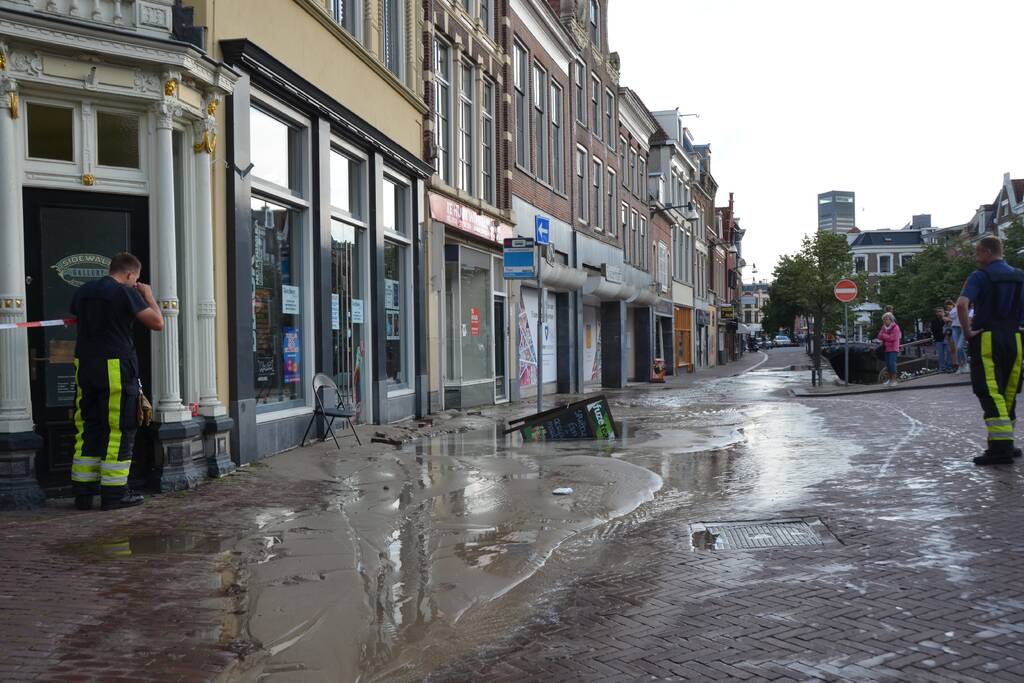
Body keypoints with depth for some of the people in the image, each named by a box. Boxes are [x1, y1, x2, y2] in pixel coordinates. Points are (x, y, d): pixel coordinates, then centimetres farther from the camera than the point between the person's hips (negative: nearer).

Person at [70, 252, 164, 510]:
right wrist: (148, 296, 10)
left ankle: (83, 493, 11)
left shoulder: (82, 291, 12)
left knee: (87, 430, 10)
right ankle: (114, 494, 1)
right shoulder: (126, 293, -7)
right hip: (116, 368, -6)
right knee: (118, 431, 0)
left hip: (85, 366, 6)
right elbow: (157, 323, -6)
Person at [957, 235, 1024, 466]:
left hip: (987, 340, -6)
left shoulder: (980, 276, -7)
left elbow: (962, 304, -22)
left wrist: (967, 330, -12)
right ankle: (1005, 444, 20)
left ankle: (1000, 448, -12)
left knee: (991, 394, -6)